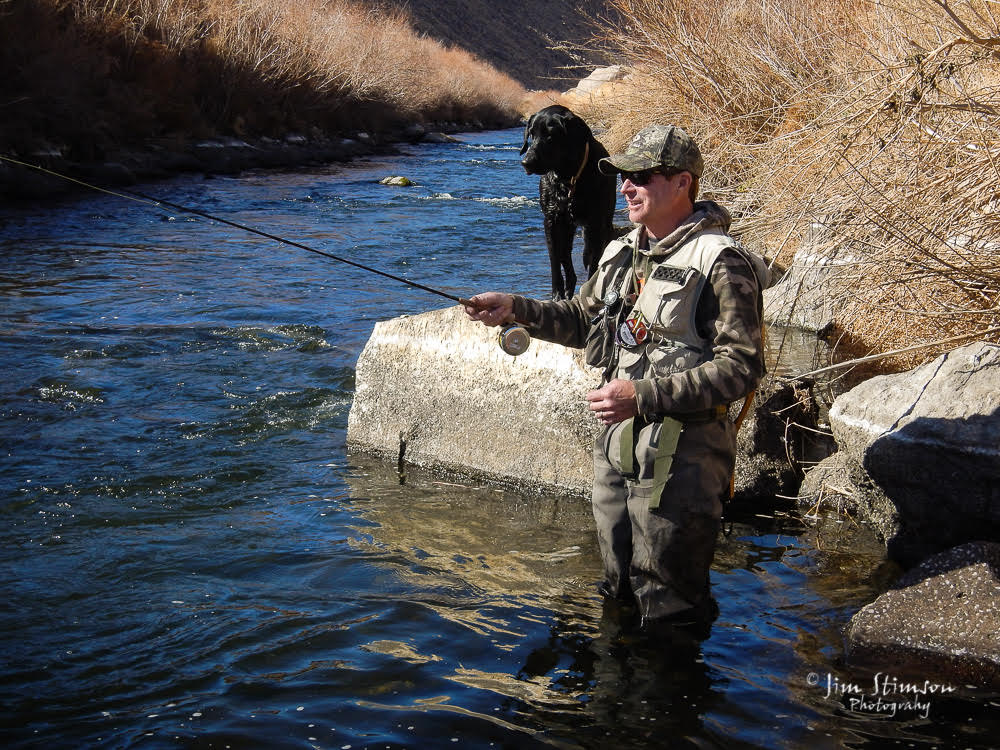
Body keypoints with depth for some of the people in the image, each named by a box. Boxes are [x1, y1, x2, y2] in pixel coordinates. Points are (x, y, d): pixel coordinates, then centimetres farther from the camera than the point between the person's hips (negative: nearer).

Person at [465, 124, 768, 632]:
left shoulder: (721, 263, -15)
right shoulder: (623, 253, 11)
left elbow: (741, 366, -20)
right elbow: (584, 319, 25)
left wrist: (644, 395, -25)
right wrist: (515, 310, 9)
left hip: (681, 452, -8)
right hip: (616, 444, 8)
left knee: (668, 608, 3)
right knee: (617, 595, 21)